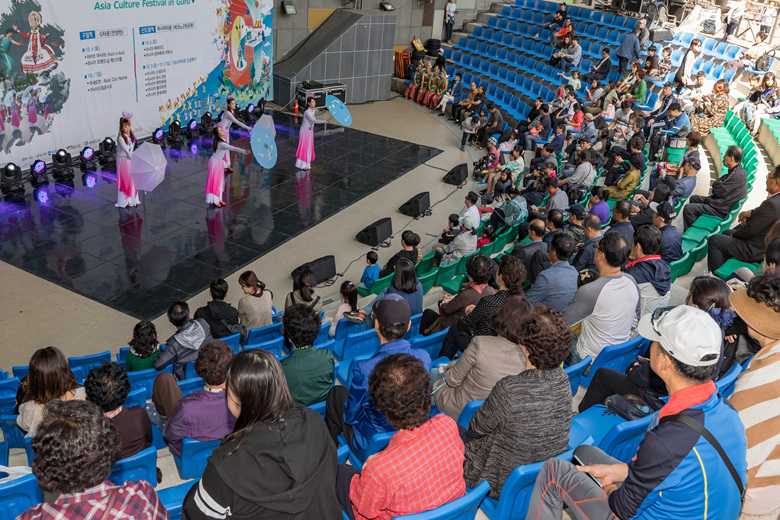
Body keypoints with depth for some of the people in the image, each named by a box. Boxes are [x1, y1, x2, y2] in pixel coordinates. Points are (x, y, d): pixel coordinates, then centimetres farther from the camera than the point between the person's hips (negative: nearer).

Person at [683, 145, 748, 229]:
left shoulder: (737, 175, -24)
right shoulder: (738, 170, 9)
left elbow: (717, 192, -20)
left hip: (722, 211, -11)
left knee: (688, 208, -17)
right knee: (693, 198, 21)